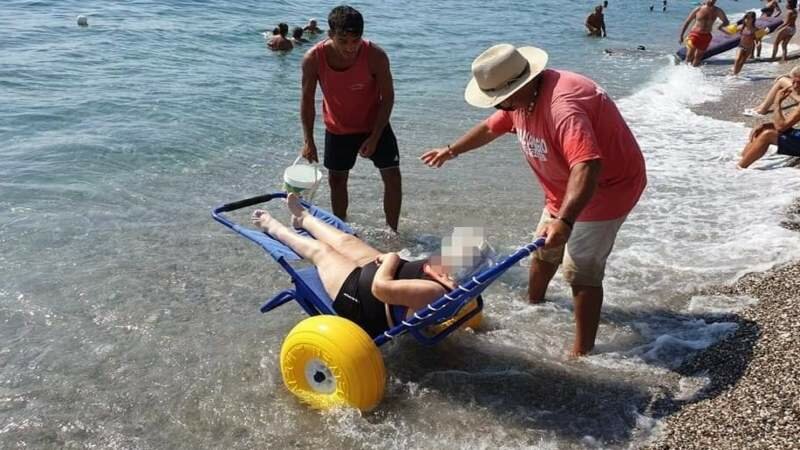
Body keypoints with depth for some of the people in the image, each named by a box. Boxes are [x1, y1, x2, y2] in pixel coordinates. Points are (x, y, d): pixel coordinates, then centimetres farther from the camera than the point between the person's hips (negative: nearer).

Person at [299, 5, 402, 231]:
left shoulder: (375, 56, -28)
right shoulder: (313, 59, -25)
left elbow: (387, 97, -18)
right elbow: (307, 100, -12)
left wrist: (374, 138, -20)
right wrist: (308, 140, -16)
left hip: (374, 125, -1)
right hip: (338, 128, 1)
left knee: (392, 176, -5)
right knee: (336, 179, 13)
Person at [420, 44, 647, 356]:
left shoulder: (562, 107, -36)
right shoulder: (522, 97, -4)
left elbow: (587, 167, -47)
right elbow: (491, 128, 15)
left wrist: (564, 220, -58)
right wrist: (450, 151, 24)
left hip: (606, 188, -10)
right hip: (566, 190, 10)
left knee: (581, 272, -10)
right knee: (544, 251, 22)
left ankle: (582, 352, -1)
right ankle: (533, 305, 44)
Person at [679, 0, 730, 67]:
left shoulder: (718, 11, -1)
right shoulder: (698, 10, -7)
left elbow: (726, 22, 12)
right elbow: (687, 22, -1)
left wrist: (721, 26, -8)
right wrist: (681, 36, -2)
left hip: (706, 37, 2)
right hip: (695, 34, -2)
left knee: (698, 58, 8)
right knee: (689, 57, -6)